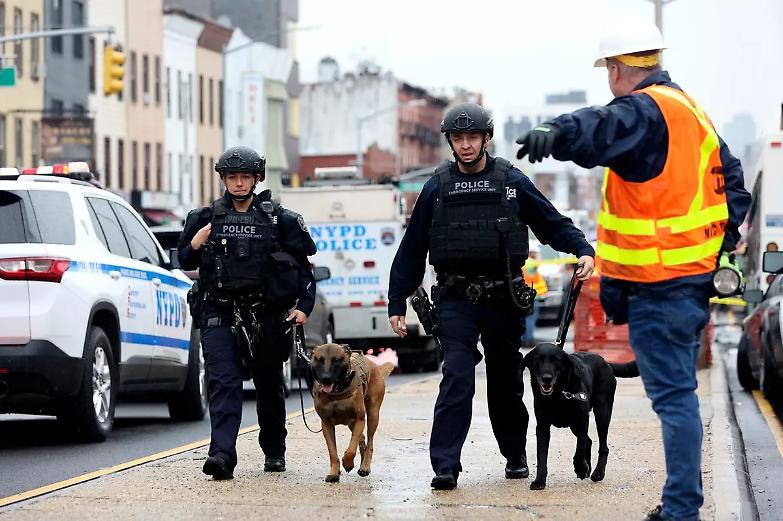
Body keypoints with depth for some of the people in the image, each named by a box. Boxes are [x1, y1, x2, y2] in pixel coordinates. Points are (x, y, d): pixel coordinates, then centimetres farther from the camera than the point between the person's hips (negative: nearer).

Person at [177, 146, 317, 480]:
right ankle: (222, 455, -24)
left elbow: (303, 266, 8)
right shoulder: (207, 218, 7)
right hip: (220, 315, 0)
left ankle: (274, 451, 30)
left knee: (269, 386, 12)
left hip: (266, 315, 0)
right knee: (223, 383, -14)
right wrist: (195, 245, -7)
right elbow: (184, 262, 15)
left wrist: (304, 306, -2)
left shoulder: (279, 220, 3)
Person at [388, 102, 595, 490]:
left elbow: (553, 224, 7)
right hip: (456, 300, -1)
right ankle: (445, 465, -16)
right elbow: (412, 248, 8)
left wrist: (583, 250, -12)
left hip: (504, 299, 1)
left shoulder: (512, 182, 3)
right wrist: (397, 303, 6)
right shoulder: (437, 188, 5)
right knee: (457, 378, -14)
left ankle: (515, 455, 30)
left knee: (506, 382, 12)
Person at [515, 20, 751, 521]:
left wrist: (554, 135, -48)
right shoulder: (690, 110, 16)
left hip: (659, 284, -10)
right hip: (694, 271, 10)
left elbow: (599, 131, -38)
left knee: (673, 393, -9)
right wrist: (724, 238, 20)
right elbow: (731, 179, 22)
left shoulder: (644, 112, -15)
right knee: (678, 389, 18)